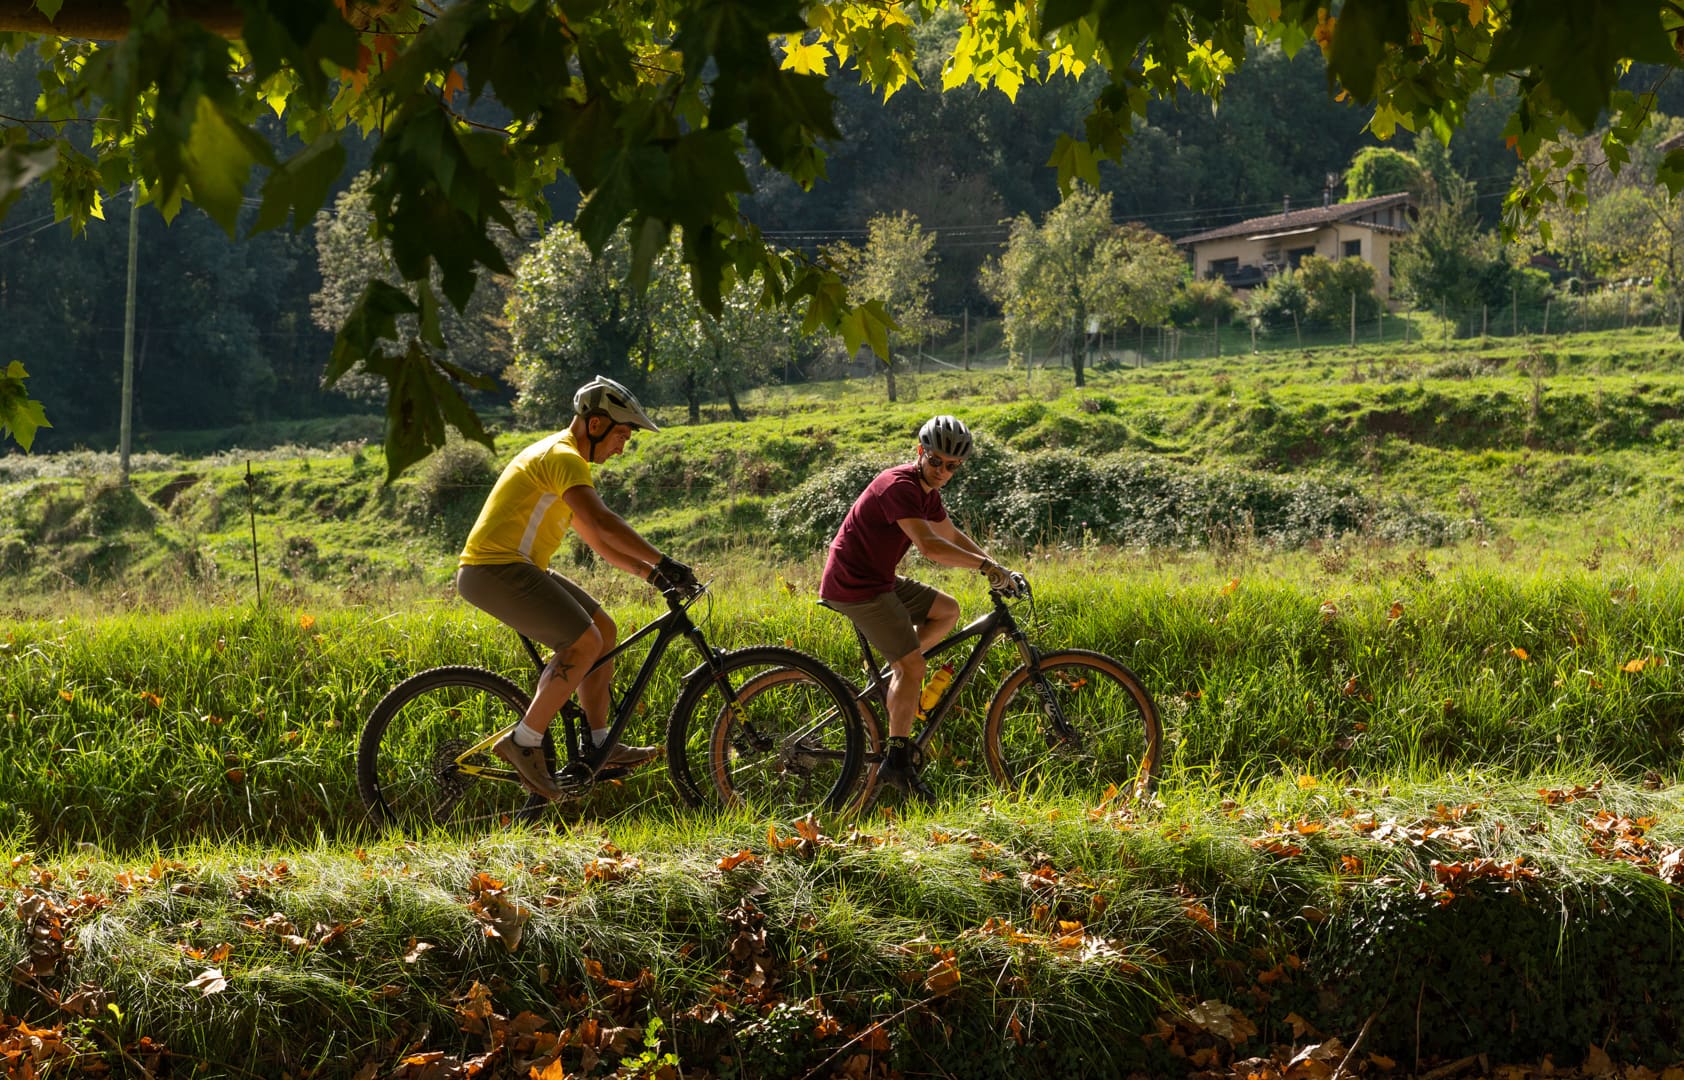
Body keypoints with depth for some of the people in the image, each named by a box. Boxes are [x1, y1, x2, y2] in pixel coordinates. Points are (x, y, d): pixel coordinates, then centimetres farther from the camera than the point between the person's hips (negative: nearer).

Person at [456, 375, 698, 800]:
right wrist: (663, 563, -29)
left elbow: (596, 538, 21)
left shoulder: (560, 457, 20)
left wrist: (651, 573, 11)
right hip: (495, 569, -11)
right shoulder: (563, 457, -14)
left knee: (604, 630, 10)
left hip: (515, 567, 11)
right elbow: (602, 521, -28)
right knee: (585, 641, -19)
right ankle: (524, 741, -13)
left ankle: (600, 744, 13)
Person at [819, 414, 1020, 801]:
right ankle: (897, 762, -12)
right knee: (912, 666, -14)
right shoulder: (899, 486, -21)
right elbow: (928, 545, -32)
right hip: (855, 585, -10)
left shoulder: (927, 490, 10)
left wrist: (995, 568, 13)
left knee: (947, 611, 17)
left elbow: (951, 535, 23)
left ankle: (889, 677, 15)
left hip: (878, 579, 10)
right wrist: (985, 564, -27)